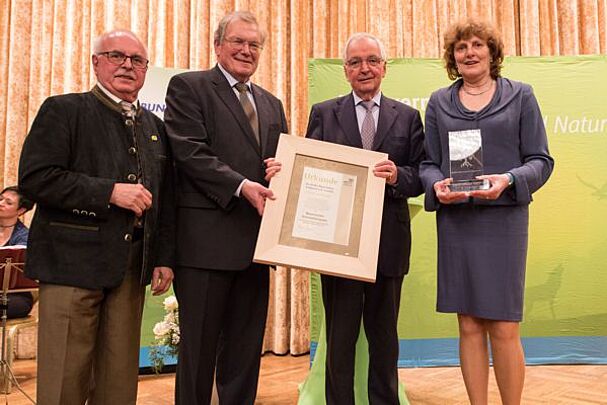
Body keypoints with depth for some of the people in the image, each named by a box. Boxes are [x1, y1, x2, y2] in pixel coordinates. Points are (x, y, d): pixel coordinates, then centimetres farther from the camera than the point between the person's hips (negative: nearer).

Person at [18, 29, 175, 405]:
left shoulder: (155, 126, 16)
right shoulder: (63, 110, 0)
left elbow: (166, 199, 16)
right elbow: (34, 177, -11)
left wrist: (165, 258, 8)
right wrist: (110, 191, -16)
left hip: (132, 268, 5)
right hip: (74, 262, -5)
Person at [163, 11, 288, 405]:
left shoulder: (272, 104, 20)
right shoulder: (187, 87, 1)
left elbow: (279, 159, 21)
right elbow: (190, 152, -11)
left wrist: (281, 170, -3)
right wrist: (241, 186, -21)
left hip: (256, 240, 6)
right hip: (206, 238, -6)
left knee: (246, 348, 14)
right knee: (199, 346, 5)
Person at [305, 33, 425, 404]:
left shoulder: (408, 117, 8)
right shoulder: (323, 113, 7)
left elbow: (421, 177, 3)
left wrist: (398, 176, -18)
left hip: (389, 241, 1)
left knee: (384, 334, 15)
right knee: (340, 336, 9)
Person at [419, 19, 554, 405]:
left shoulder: (520, 95, 7)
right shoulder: (439, 102, 12)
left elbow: (541, 160, 3)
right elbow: (429, 163, 10)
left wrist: (508, 180, -16)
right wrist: (437, 185, -12)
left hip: (504, 218, -1)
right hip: (455, 221, 2)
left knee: (504, 327, -2)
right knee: (469, 326, 6)